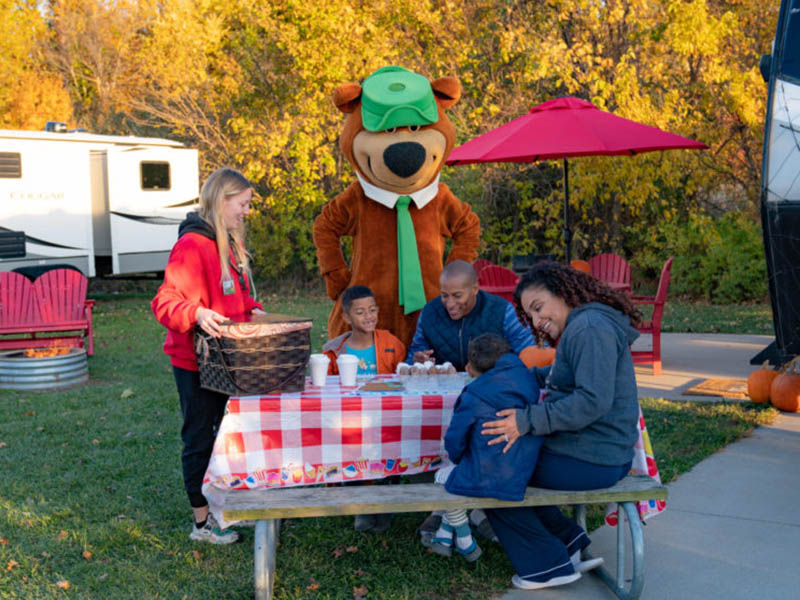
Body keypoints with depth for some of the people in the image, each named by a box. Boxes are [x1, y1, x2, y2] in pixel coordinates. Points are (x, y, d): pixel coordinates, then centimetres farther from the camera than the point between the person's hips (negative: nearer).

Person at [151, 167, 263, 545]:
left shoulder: (228, 245, 14)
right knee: (200, 439, 2)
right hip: (195, 362, -9)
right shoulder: (192, 245, -17)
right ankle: (202, 523, 14)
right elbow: (165, 302, -23)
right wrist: (196, 313, -40)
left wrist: (252, 310, 6)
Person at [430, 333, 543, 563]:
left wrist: (461, 460, 17)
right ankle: (445, 534, 35)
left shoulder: (473, 397, -15)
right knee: (457, 472, 31)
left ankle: (466, 542, 30)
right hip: (522, 479, 7)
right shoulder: (527, 383, 2)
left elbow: (454, 441, -6)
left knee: (443, 475, 23)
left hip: (486, 478, -7)